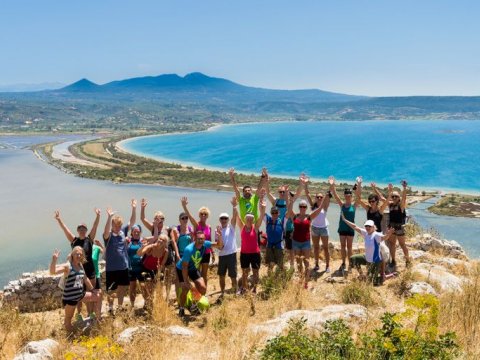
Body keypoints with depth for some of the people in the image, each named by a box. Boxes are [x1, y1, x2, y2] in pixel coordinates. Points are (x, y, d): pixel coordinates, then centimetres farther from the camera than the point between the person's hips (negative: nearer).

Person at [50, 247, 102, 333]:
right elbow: (52, 272, -33)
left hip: (80, 294, 8)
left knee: (98, 296, 17)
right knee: (68, 319, 4)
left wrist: (93, 289, 25)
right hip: (69, 297, -8)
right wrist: (54, 260, -46)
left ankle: (97, 318, 30)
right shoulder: (67, 266, -17)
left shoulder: (80, 265, 5)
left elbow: (85, 279, 19)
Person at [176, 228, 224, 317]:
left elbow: (219, 246, -21)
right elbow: (184, 267, -30)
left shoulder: (205, 244, -21)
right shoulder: (189, 249, -36)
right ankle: (181, 308, 9)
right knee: (185, 289, -16)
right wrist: (186, 281, -26)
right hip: (181, 269, -5)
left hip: (193, 268, 5)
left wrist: (219, 237, -42)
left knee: (203, 289, -4)